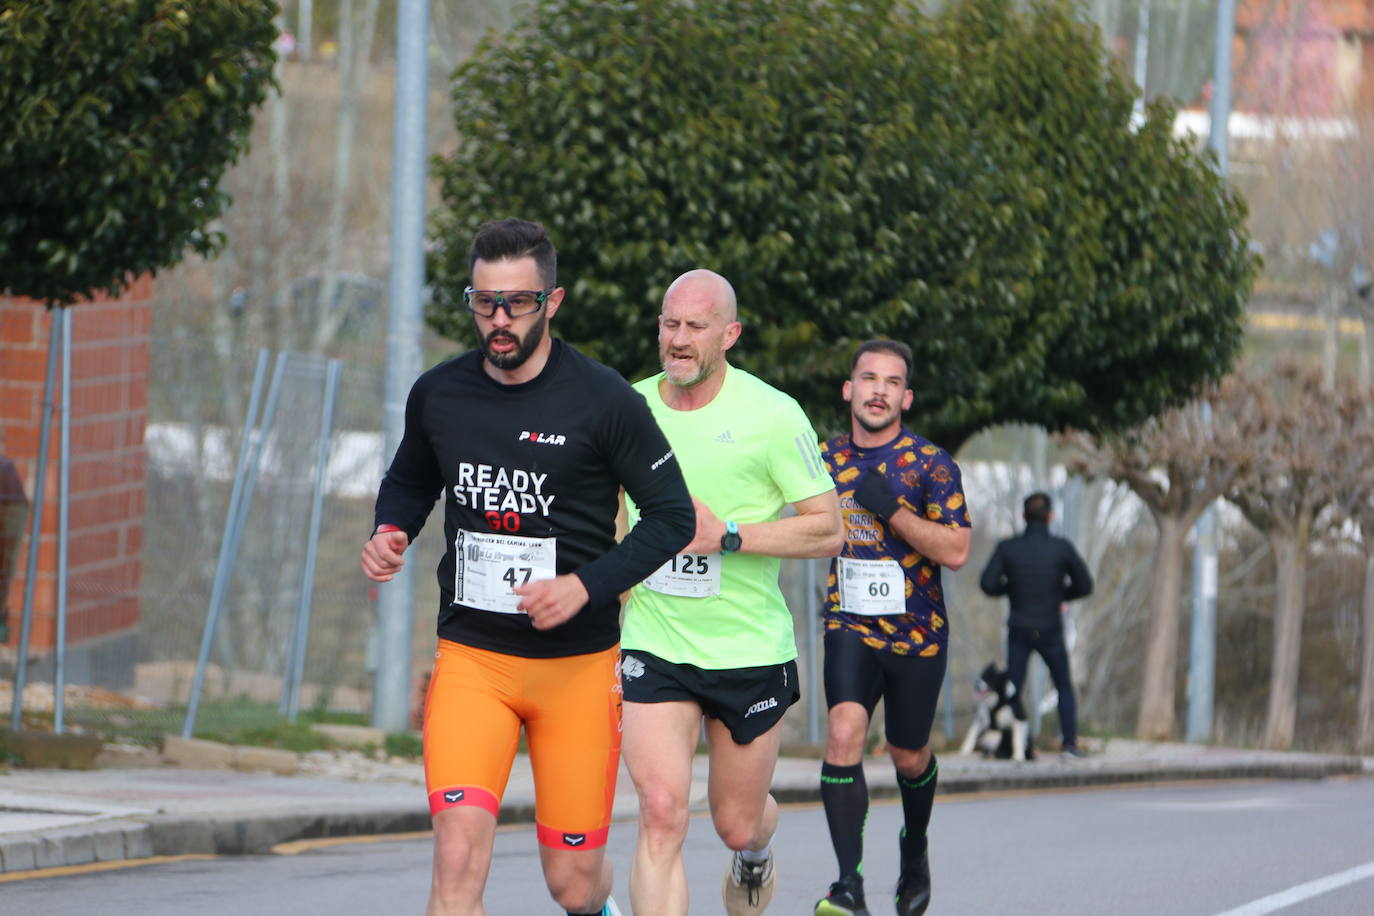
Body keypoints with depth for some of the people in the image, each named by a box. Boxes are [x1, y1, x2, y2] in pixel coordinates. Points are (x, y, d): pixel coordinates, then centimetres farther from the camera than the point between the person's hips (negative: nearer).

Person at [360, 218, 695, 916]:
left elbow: (673, 515, -4)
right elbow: (410, 483, 22)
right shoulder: (437, 395, 3)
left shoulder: (602, 400, -8)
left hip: (579, 662, -2)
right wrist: (390, 533, -1)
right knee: (459, 857, -19)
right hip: (470, 657, 2)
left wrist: (585, 586, -16)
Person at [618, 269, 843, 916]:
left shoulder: (771, 415, -10)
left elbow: (828, 529, -10)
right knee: (662, 815, -16)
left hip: (751, 650, -1)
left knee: (737, 825, 12)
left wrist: (727, 536, -20)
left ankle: (756, 850, 50)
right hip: (653, 647, 1)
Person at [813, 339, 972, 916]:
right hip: (850, 626, 1)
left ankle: (914, 852, 45)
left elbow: (956, 550, -18)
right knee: (845, 733, -21)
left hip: (917, 632, -1)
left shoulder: (931, 465, -10)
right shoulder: (828, 458, 3)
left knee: (909, 757, 13)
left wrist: (892, 509, -24)